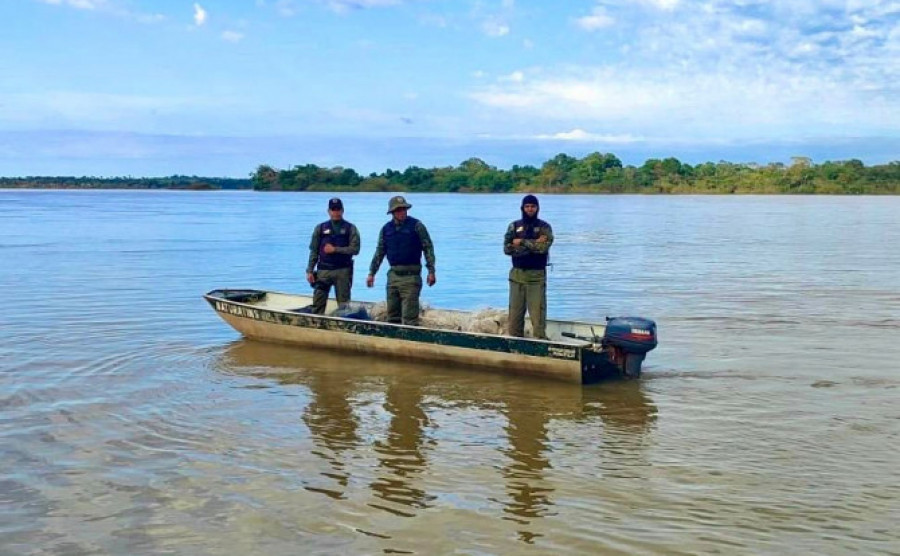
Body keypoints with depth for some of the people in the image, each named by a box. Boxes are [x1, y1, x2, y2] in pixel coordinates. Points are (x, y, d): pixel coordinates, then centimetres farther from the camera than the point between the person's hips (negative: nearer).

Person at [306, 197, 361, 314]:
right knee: (318, 303, -3)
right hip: (323, 270, 1)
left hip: (343, 271, -1)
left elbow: (355, 249, -5)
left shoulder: (350, 229, 5)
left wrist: (335, 249, -11)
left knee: (344, 304, 2)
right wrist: (310, 271, 1)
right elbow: (314, 251, 9)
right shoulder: (320, 228, 10)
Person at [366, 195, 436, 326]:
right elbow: (379, 252, 17)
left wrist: (431, 271, -10)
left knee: (409, 316, -9)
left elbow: (428, 248, -4)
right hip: (393, 275, 5)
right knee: (392, 315, 10)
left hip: (411, 276, -5)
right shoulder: (386, 229, 11)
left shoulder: (416, 226, -3)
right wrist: (372, 273, 14)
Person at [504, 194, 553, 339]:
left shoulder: (544, 227, 3)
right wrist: (533, 244, -12)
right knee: (515, 311, 5)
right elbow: (507, 248, -6)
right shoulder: (514, 226, 8)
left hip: (537, 275, -2)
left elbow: (544, 247, -15)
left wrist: (522, 242, -10)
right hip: (517, 274, 2)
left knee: (537, 311, -6)